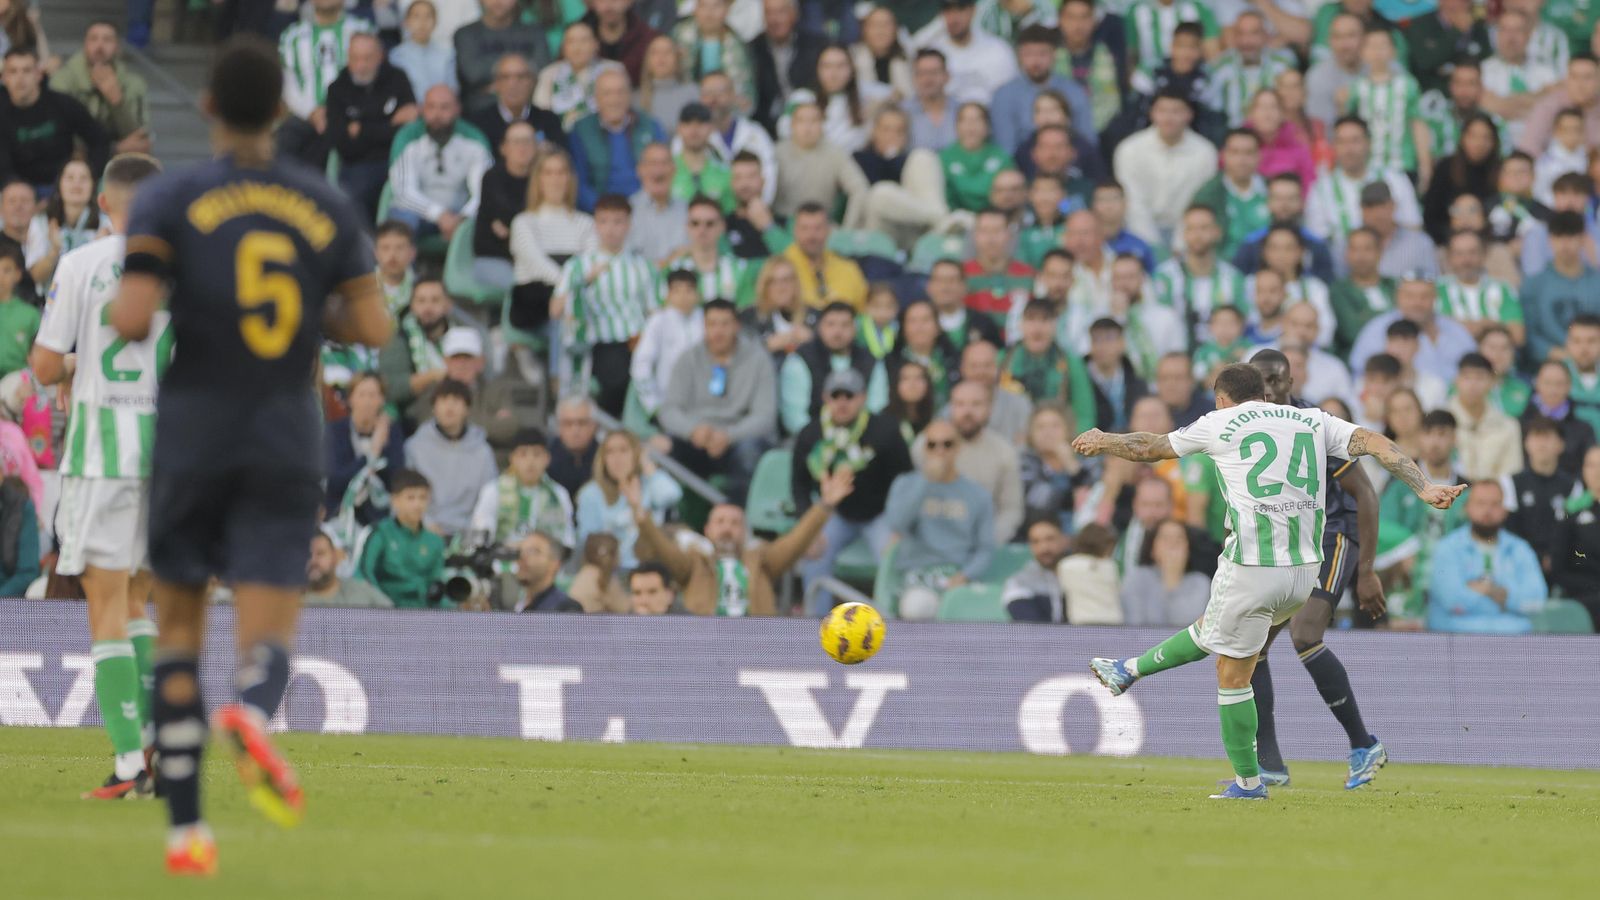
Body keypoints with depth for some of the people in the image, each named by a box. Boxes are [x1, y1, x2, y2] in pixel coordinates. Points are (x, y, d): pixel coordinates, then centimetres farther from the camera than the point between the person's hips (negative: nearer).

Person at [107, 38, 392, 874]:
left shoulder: (169, 201, -5)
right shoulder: (328, 206, 3)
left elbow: (131, 318, -16)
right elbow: (373, 326, 0)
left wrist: (127, 318, 7)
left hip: (191, 436, -1)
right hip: (287, 445, 1)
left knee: (178, 625, 15)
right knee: (267, 641, -2)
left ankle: (185, 828, 8)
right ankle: (252, 713, -40)